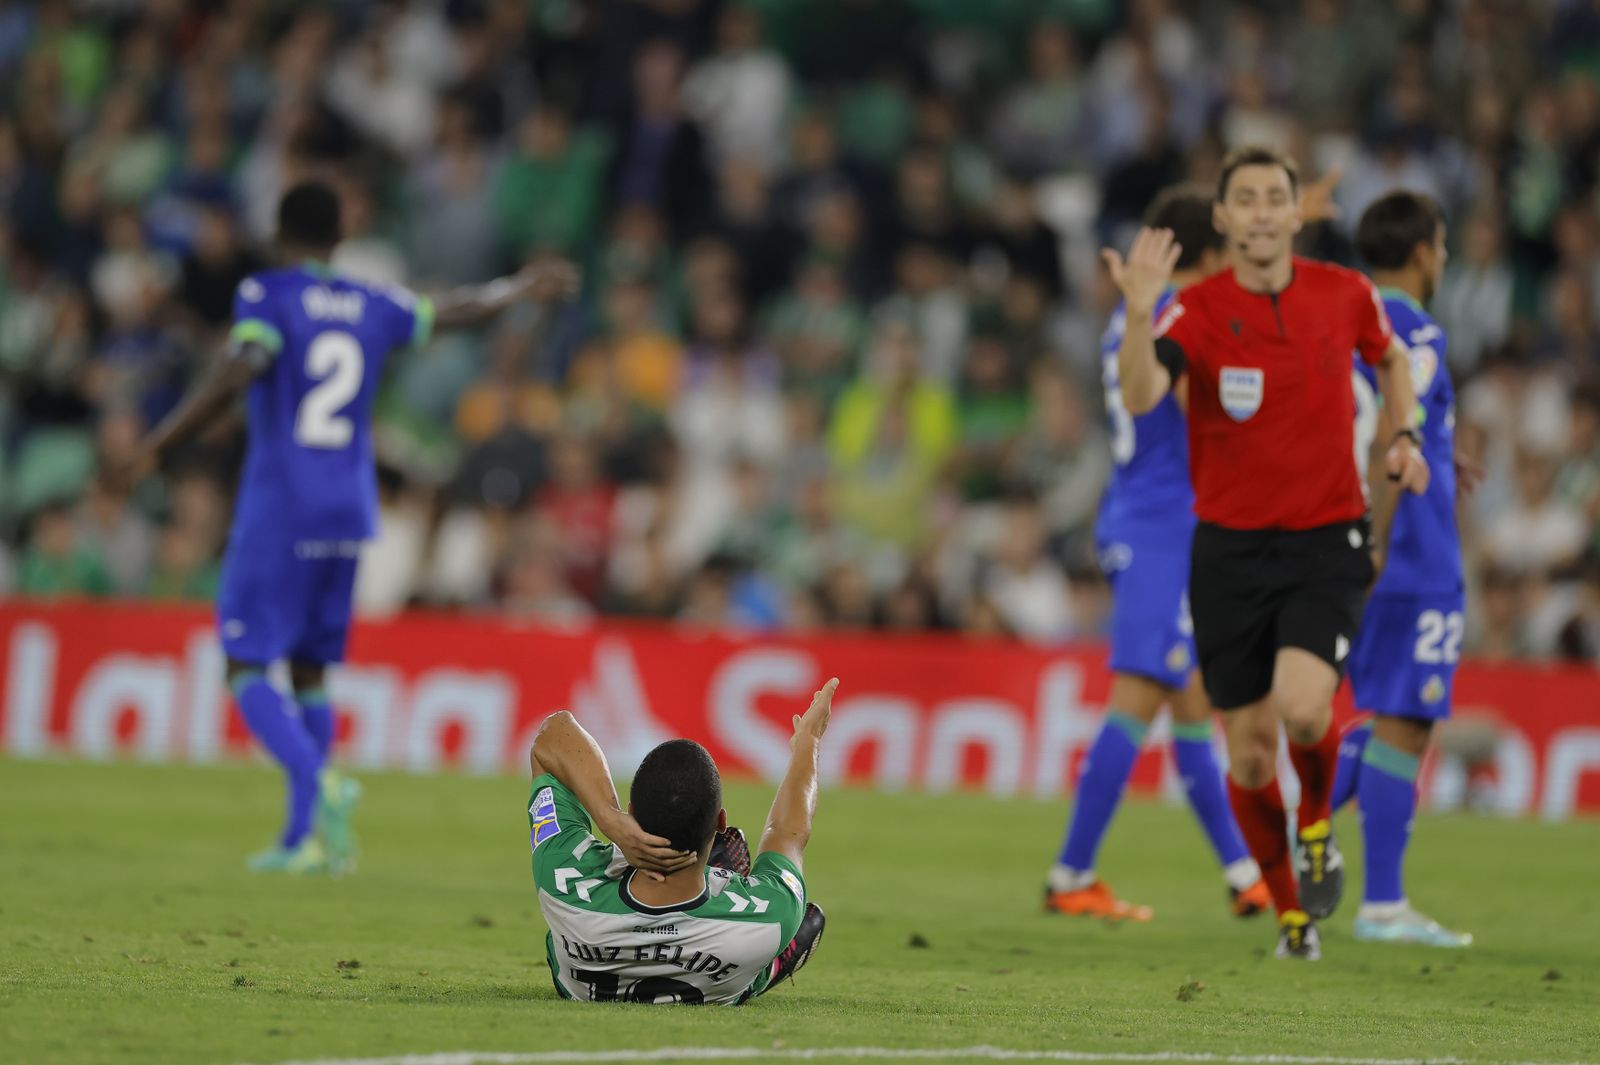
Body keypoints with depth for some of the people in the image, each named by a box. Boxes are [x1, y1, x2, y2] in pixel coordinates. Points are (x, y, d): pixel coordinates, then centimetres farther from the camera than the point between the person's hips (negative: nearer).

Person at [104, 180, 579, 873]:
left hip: (278, 514, -5)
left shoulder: (267, 296, -6)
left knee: (246, 668, -2)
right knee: (310, 671, 14)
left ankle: (318, 784, -27)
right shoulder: (373, 307, 10)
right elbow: (456, 311, 28)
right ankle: (302, 837, 9)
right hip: (349, 513, 5)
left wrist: (153, 451, -27)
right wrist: (520, 290, 49)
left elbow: (239, 371, -24)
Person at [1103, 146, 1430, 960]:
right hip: (1231, 548, 0)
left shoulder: (1346, 295, -1)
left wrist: (1403, 437, 5)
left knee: (1303, 709, -24)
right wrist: (1140, 313, -44)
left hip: (1327, 542, 0)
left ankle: (1317, 824, 8)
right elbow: (1139, 397, -28)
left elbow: (1390, 359, 21)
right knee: (1249, 755, 4)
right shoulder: (1197, 311, -9)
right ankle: (1289, 910, 26)